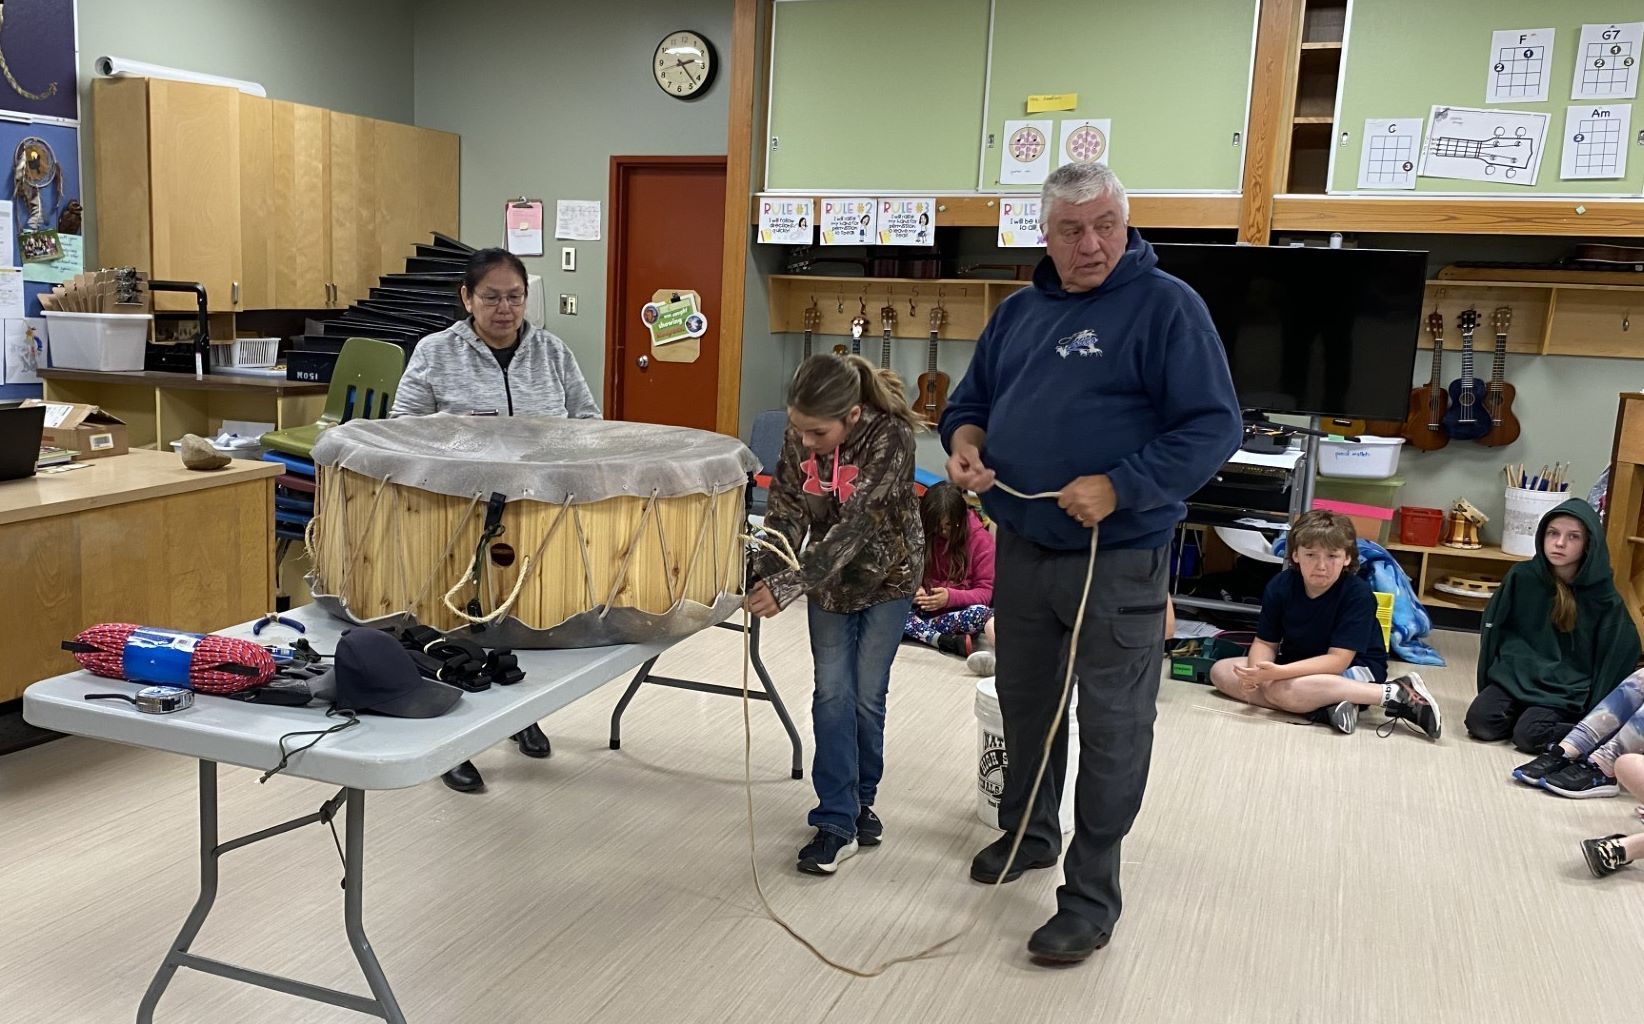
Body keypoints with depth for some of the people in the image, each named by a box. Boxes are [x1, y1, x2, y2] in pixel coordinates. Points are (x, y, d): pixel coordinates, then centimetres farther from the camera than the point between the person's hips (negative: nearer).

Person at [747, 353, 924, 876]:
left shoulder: (891, 436, -31)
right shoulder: (799, 435, -16)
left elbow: (856, 524, -37)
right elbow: (785, 507, -13)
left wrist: (790, 585, -43)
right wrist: (769, 574, -29)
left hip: (887, 577, -3)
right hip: (828, 578, 3)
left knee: (866, 696, 5)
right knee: (832, 693, 1)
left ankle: (859, 799, 28)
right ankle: (837, 823, 6)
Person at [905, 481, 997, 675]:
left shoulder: (980, 538, -6)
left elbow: (986, 591, -7)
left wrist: (951, 597, -25)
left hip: (960, 612, -2)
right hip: (924, 611, 2)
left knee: (979, 612, -37)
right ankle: (955, 643, -41)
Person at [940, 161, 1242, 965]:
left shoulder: (1166, 305, -10)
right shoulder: (1020, 310, 9)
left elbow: (1213, 427, -16)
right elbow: (972, 399, 18)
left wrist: (1116, 488, -25)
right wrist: (965, 442, -6)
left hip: (1118, 560, -6)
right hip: (1021, 550, 7)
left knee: (1111, 727, 2)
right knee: (1024, 701, 20)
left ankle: (1092, 895, 13)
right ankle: (1028, 832, 41)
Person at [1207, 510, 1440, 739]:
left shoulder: (1358, 595, -22)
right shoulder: (1280, 586, -9)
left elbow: (1337, 660, -26)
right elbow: (1266, 643, -3)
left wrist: (1278, 673, -39)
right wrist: (1256, 672, -28)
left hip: (1355, 671, -7)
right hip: (1300, 666, 7)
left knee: (1280, 690, -36)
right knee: (1221, 671, -11)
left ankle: (1395, 695, -26)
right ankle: (1324, 708, -22)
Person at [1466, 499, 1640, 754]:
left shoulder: (1603, 597, -6)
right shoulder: (1521, 577, -1)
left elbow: (1619, 657, 1)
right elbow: (1493, 630, 8)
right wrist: (1489, 687, 6)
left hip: (1566, 691, -2)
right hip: (1515, 677, 2)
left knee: (1529, 735, -26)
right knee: (1480, 722, -22)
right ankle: (1521, 711, 4)